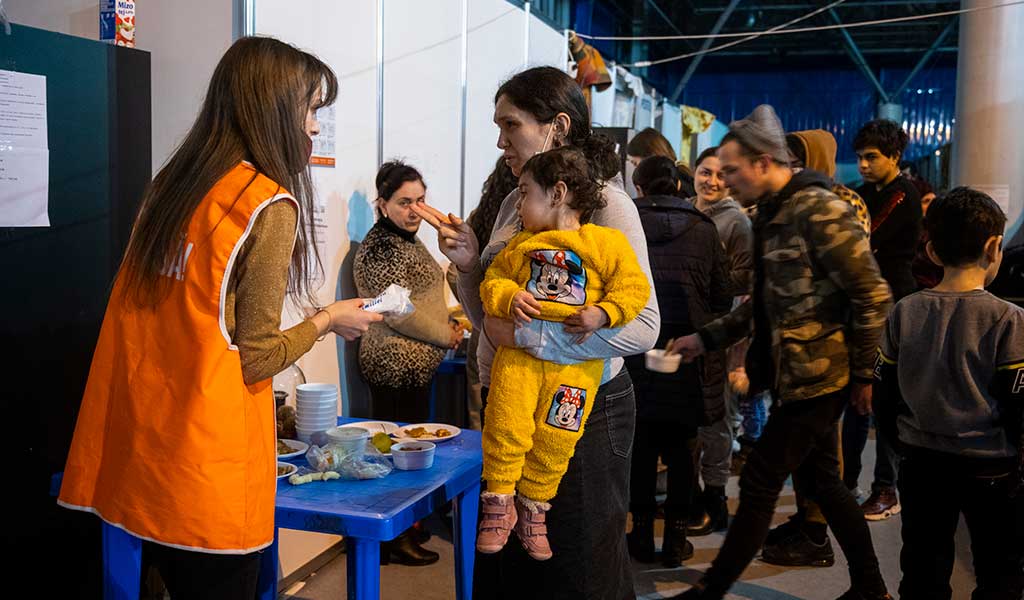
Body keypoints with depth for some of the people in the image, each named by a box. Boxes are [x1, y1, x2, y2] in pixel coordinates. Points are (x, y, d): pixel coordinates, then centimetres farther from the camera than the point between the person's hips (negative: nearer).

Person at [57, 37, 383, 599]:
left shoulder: (170, 183, 8)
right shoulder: (270, 204, -13)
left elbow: (185, 320, 13)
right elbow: (253, 359, -12)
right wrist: (328, 320, 3)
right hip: (206, 467, -7)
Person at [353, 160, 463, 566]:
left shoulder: (406, 240, 16)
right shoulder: (381, 247, -15)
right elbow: (397, 312, -20)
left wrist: (447, 321, 10)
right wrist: (446, 336, -10)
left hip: (413, 364, 10)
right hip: (397, 365, -10)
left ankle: (404, 526, 28)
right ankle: (394, 541, 10)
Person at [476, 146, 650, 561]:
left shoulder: (607, 243, 1)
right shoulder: (520, 244, 13)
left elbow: (634, 287, -2)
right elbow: (493, 279, 14)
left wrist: (602, 313, -16)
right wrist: (508, 297, -7)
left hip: (576, 360, -2)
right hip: (520, 352, 2)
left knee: (554, 441, 3)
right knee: (506, 428, -7)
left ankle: (533, 510, 22)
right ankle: (499, 503, 12)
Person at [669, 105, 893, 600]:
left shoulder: (820, 211, -18)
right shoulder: (772, 214, 11)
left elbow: (873, 296, -18)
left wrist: (863, 373, -14)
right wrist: (707, 337, 11)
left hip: (819, 377, -9)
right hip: (797, 374, 9)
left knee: (759, 484, -1)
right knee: (825, 480, 17)